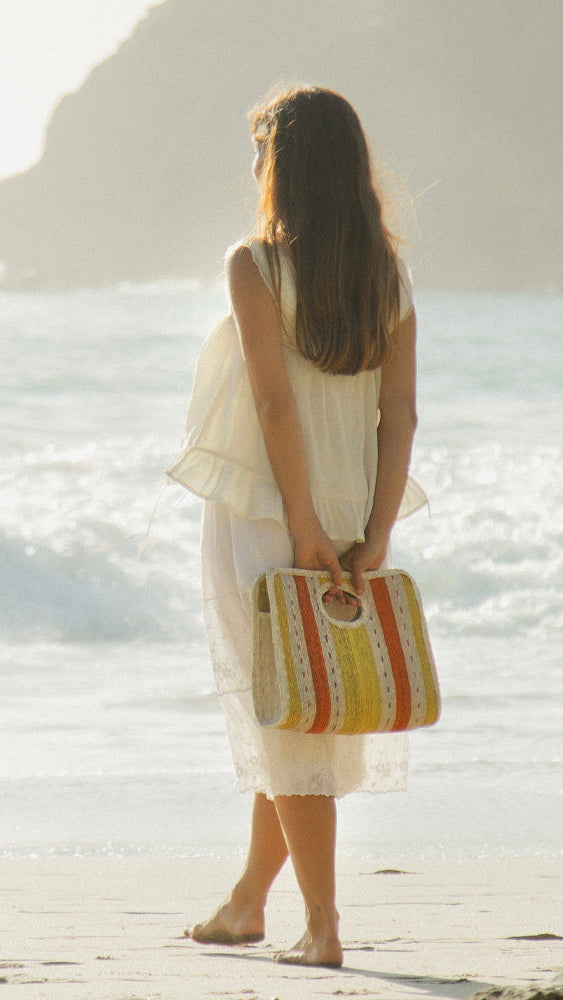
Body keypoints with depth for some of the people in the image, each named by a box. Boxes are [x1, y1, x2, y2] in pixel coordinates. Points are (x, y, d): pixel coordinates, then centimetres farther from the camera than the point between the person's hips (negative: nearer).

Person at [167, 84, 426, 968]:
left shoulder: (256, 265, -12)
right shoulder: (390, 276, 3)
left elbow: (275, 399, -17)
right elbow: (399, 413, -2)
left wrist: (303, 525, -15)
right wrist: (374, 537, -3)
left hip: (264, 515, -5)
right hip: (349, 515, 5)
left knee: (287, 722, 0)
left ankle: (323, 928, -2)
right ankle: (248, 902, 30)